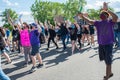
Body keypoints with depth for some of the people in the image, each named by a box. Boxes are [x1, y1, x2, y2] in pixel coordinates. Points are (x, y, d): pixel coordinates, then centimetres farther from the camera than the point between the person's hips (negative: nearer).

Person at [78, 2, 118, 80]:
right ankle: (110, 73, 40)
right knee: (106, 60, 19)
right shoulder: (98, 23, 5)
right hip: (101, 44, 5)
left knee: (108, 61, 0)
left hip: (108, 44, -5)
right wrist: (82, 16, -16)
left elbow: (116, 17, -29)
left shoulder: (110, 22, -9)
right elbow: (89, 21, 0)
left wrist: (107, 9, -38)